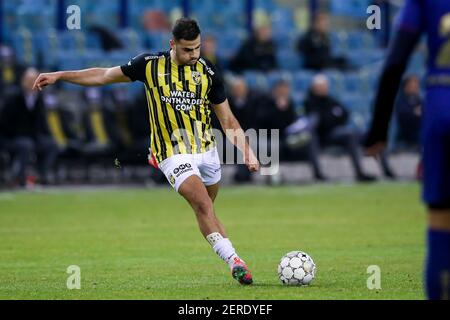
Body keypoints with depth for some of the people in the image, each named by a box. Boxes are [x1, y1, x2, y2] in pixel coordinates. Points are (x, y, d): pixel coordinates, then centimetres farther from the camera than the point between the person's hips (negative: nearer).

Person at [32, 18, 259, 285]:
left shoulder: (208, 72, 0)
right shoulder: (150, 65, -4)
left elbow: (227, 119, 7)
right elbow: (104, 75, 9)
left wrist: (248, 152, -4)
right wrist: (59, 76, 7)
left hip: (207, 150, 3)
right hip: (174, 154, -3)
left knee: (207, 210, 11)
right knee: (203, 205, -20)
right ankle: (234, 261, -24)